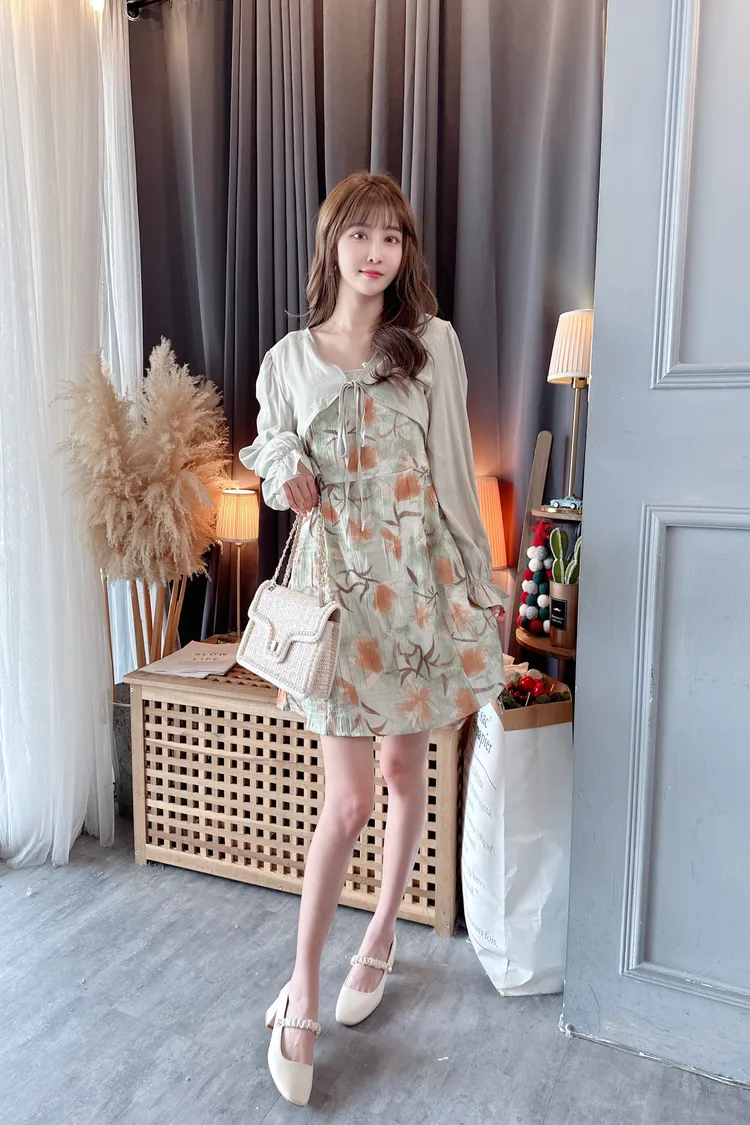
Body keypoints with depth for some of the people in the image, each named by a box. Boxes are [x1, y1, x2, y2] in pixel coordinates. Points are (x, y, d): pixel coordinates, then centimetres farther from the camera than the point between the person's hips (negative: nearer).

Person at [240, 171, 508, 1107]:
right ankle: (302, 991, 16)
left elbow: (455, 469, 6)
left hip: (421, 572, 1)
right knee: (349, 797, -4)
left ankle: (379, 940, 35)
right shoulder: (289, 359, 5)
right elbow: (272, 459, 15)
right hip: (336, 576, -1)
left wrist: (480, 578, 6)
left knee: (405, 768, 12)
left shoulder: (434, 345, 4)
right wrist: (285, 477, -10)